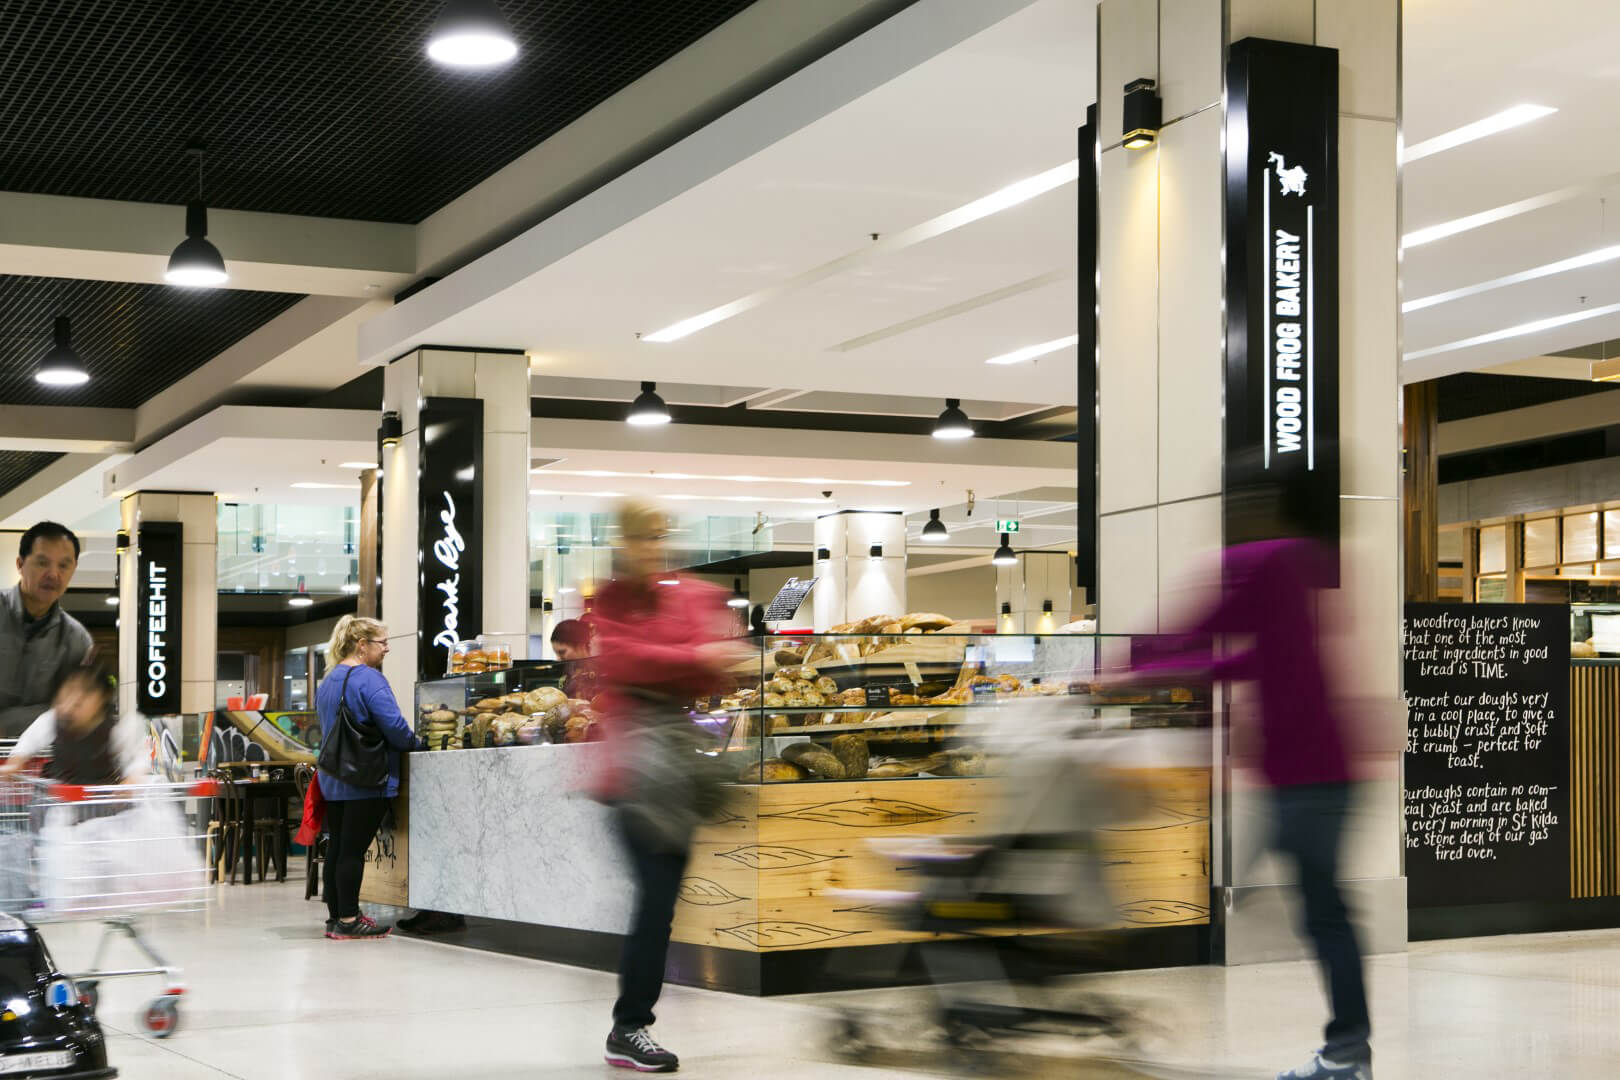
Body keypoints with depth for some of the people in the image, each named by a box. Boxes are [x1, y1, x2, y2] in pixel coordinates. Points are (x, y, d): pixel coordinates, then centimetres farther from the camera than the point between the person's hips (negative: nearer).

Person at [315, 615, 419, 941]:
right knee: (353, 849, -6)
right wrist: (413, 743, -3)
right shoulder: (368, 679, -14)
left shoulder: (327, 682, 15)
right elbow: (394, 725, -21)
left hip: (332, 780, 9)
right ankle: (348, 921, -4)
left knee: (336, 846, 11)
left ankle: (336, 917, 17)